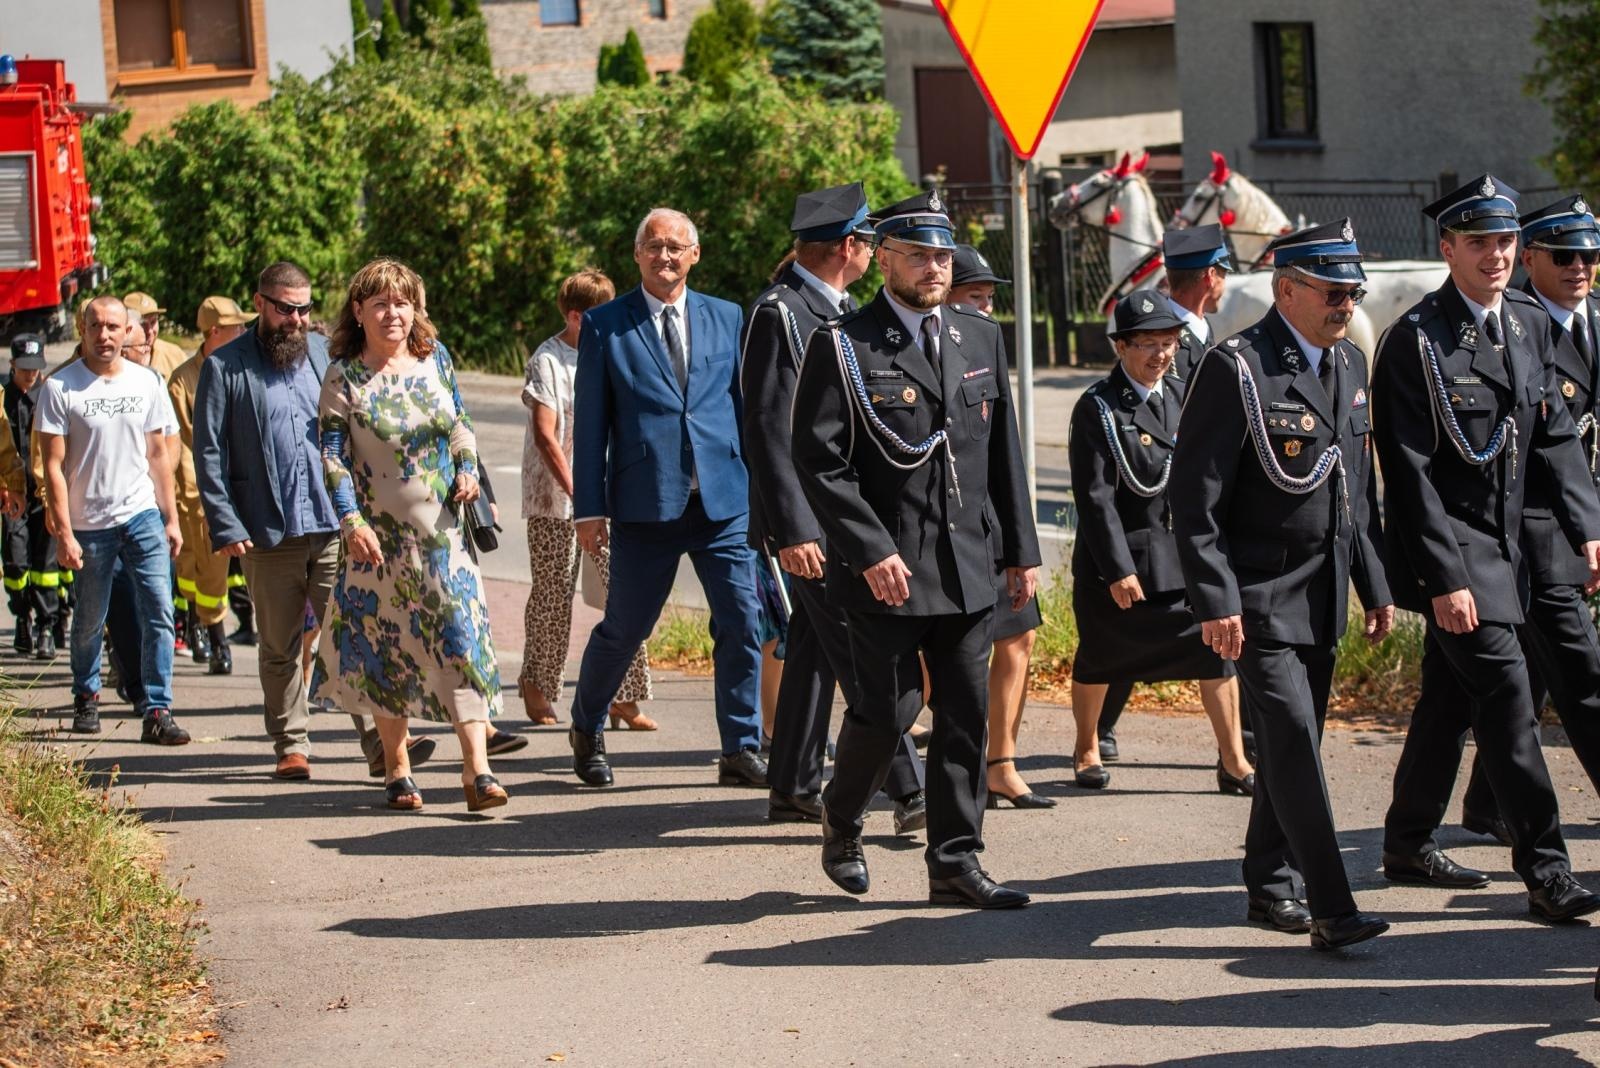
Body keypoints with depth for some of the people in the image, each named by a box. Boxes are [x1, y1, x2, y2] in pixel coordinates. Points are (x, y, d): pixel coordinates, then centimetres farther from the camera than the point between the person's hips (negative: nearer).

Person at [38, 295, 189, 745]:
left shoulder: (146, 382, 5)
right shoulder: (61, 387, -6)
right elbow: (54, 466, -6)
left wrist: (171, 518, 9)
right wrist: (64, 532, -11)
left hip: (142, 515, 2)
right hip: (89, 523, -2)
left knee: (159, 612, -9)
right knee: (89, 621, 11)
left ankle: (158, 712, -7)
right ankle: (86, 697, 34)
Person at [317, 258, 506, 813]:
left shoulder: (435, 358, 6)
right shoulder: (344, 377, -5)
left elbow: (460, 423, 17)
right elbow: (331, 456, -6)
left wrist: (467, 470, -1)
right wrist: (352, 523, -16)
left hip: (443, 525, 2)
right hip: (381, 532, -2)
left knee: (462, 635, -9)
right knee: (389, 647, 6)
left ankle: (476, 768, -12)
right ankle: (397, 770, 19)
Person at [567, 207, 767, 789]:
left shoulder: (728, 319, 10)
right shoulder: (604, 325, 2)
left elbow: (747, 405, 13)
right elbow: (589, 422, 1)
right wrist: (589, 508, -3)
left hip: (724, 500, 2)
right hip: (645, 502, -2)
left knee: (742, 623, -3)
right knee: (623, 629, 6)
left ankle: (741, 751, 7)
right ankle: (586, 731, 29)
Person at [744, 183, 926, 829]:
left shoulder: (843, 310, 14)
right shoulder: (779, 313, -14)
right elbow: (770, 431, -19)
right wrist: (791, 533, -23)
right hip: (811, 520, -9)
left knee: (815, 649, 13)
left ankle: (795, 791, 21)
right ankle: (911, 794, -10)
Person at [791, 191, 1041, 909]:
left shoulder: (980, 338, 12)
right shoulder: (841, 346, -4)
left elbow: (1003, 453, 16)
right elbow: (819, 461, -9)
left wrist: (1020, 550, 11)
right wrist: (871, 551, -16)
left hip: (971, 566, 5)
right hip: (886, 569, -5)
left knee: (966, 715, 5)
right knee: (888, 709, -4)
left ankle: (955, 864, 12)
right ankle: (840, 820, 23)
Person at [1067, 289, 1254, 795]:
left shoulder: (1183, 398, 8)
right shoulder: (1097, 408, -10)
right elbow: (1094, 496, -14)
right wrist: (1119, 568, -18)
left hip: (1185, 555, 4)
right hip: (1116, 556, -4)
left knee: (1215, 649, -5)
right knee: (1098, 660, 10)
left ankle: (1234, 763, 0)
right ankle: (1087, 750, 32)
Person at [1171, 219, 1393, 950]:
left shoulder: (1349, 364, 11)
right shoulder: (1236, 369, -14)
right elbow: (1193, 498, -15)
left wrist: (1375, 583, 17)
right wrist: (1216, 601, -19)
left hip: (1323, 597, 7)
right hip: (1259, 595, -7)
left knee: (1291, 743, 13)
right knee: (1293, 739, -13)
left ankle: (1272, 886, 25)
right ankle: (1330, 910, -15)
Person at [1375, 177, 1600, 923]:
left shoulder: (1529, 323, 8)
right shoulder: (1416, 341, -14)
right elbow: (1410, 471, -16)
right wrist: (1444, 578, -19)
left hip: (1504, 545, 7)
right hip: (1450, 553, -7)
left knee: (1451, 699, 15)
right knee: (1506, 698, -11)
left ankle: (1408, 846, 29)